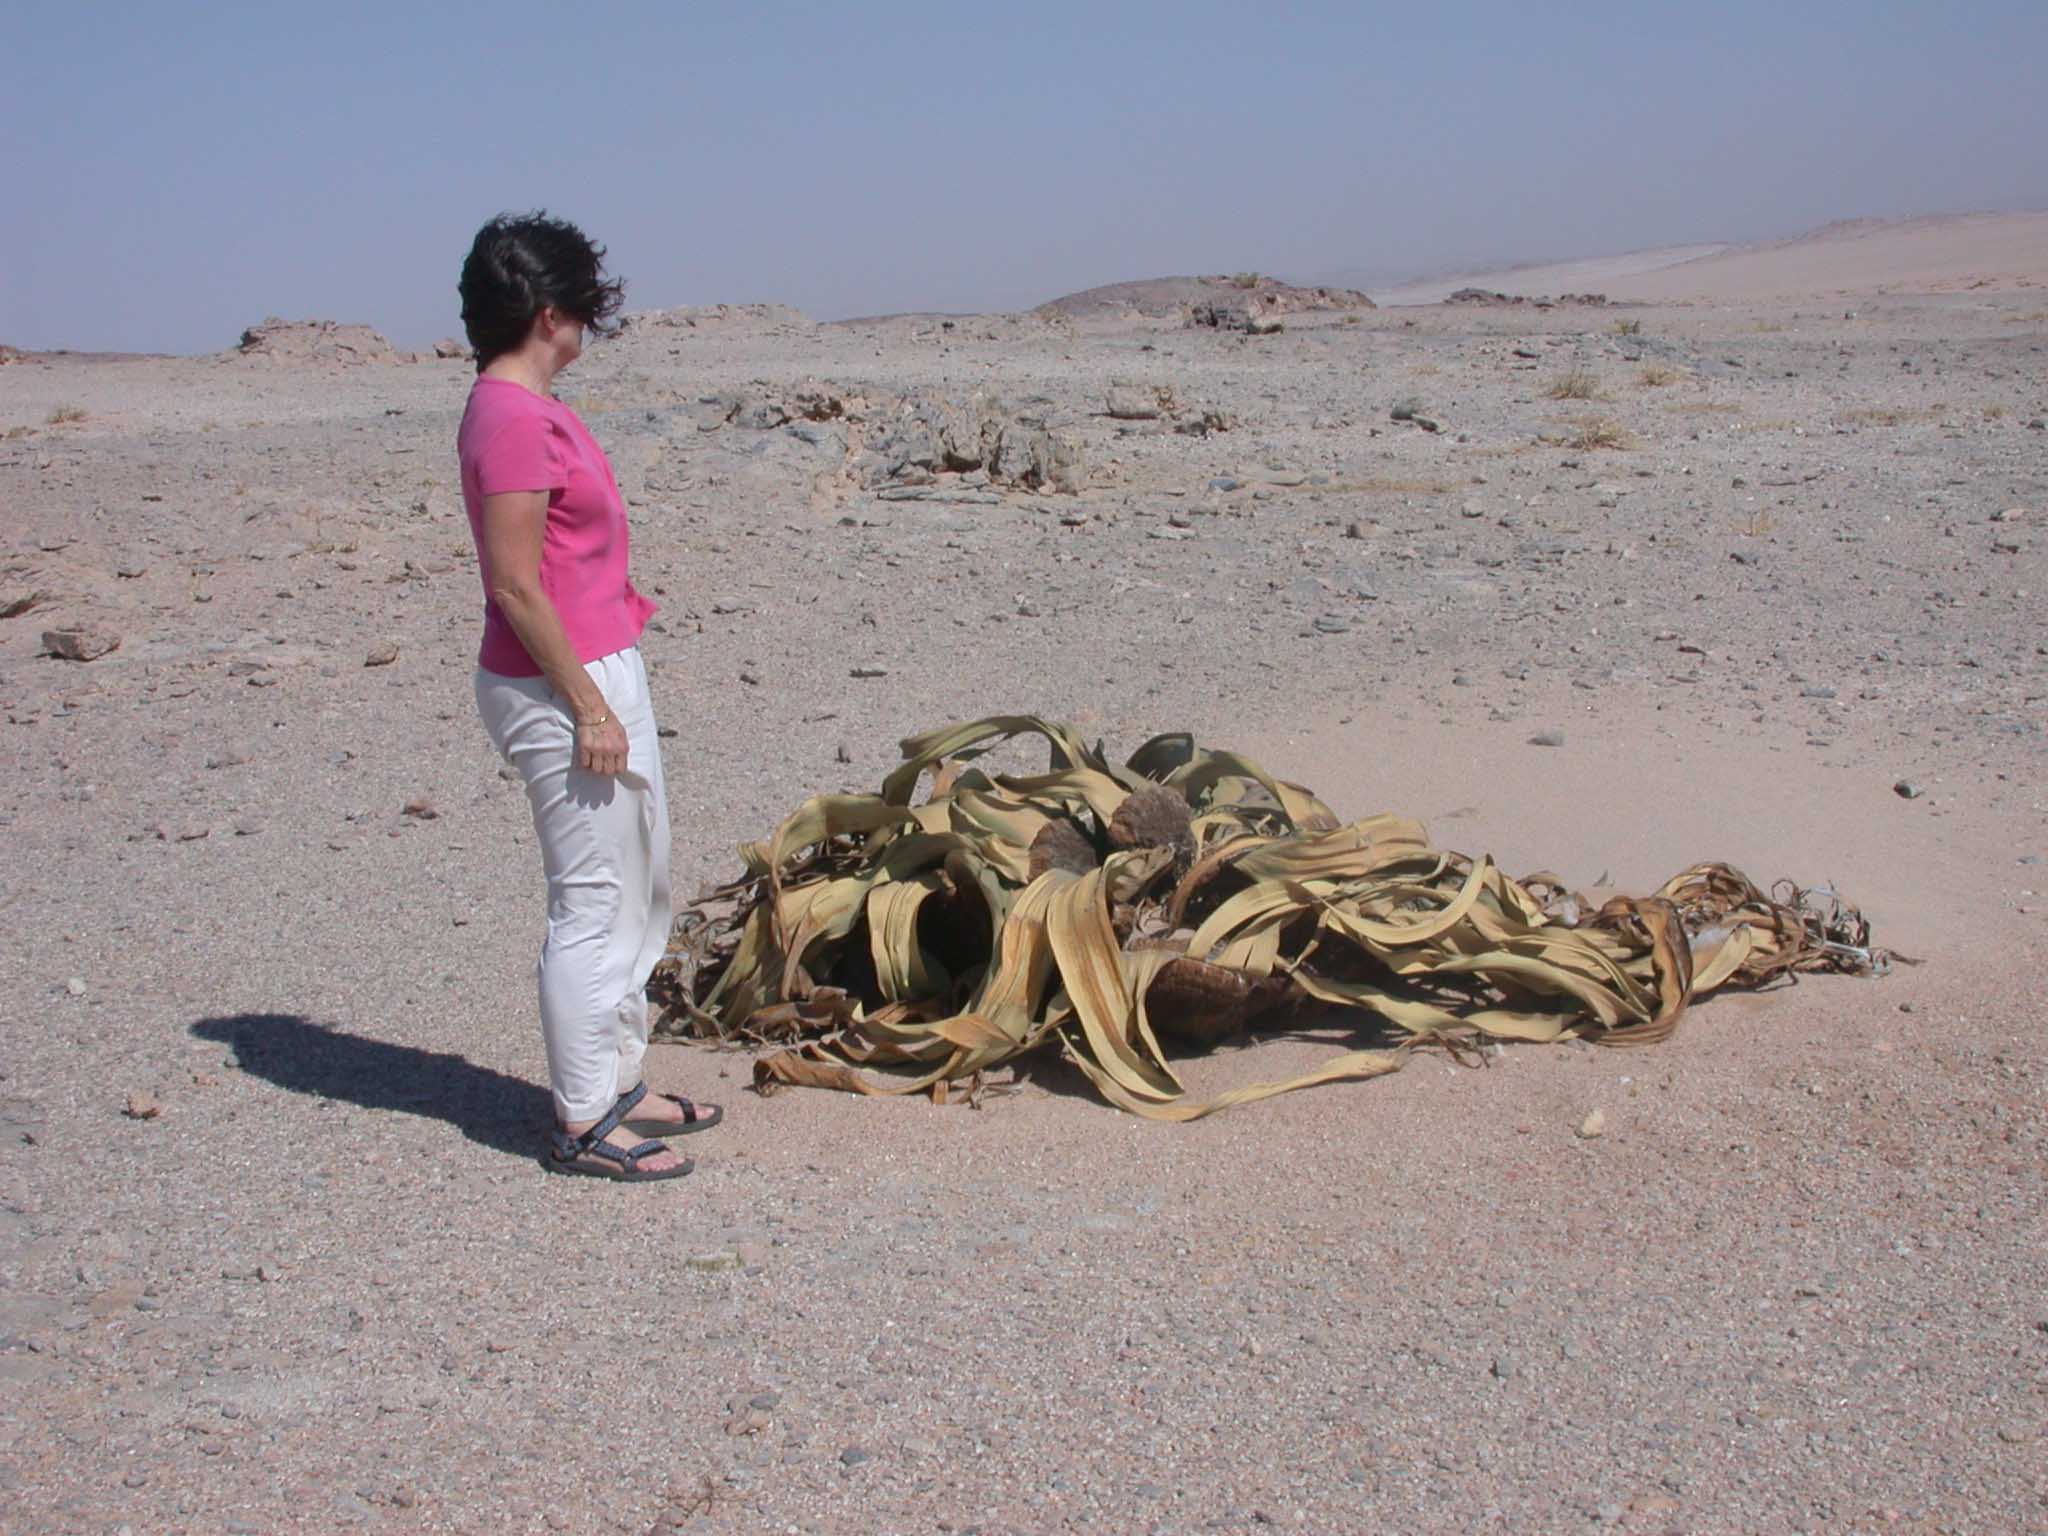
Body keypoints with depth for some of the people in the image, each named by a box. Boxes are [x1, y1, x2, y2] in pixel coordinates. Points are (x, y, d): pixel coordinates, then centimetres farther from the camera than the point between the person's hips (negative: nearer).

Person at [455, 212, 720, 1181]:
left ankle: (617, 1084, 30)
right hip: (559, 688, -11)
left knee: (640, 889, 18)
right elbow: (517, 586, -21)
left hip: (601, 670, 11)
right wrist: (589, 708, -19)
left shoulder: (528, 409, 13)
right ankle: (583, 1125, 9)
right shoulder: (512, 420, -18)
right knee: (593, 903, -2)